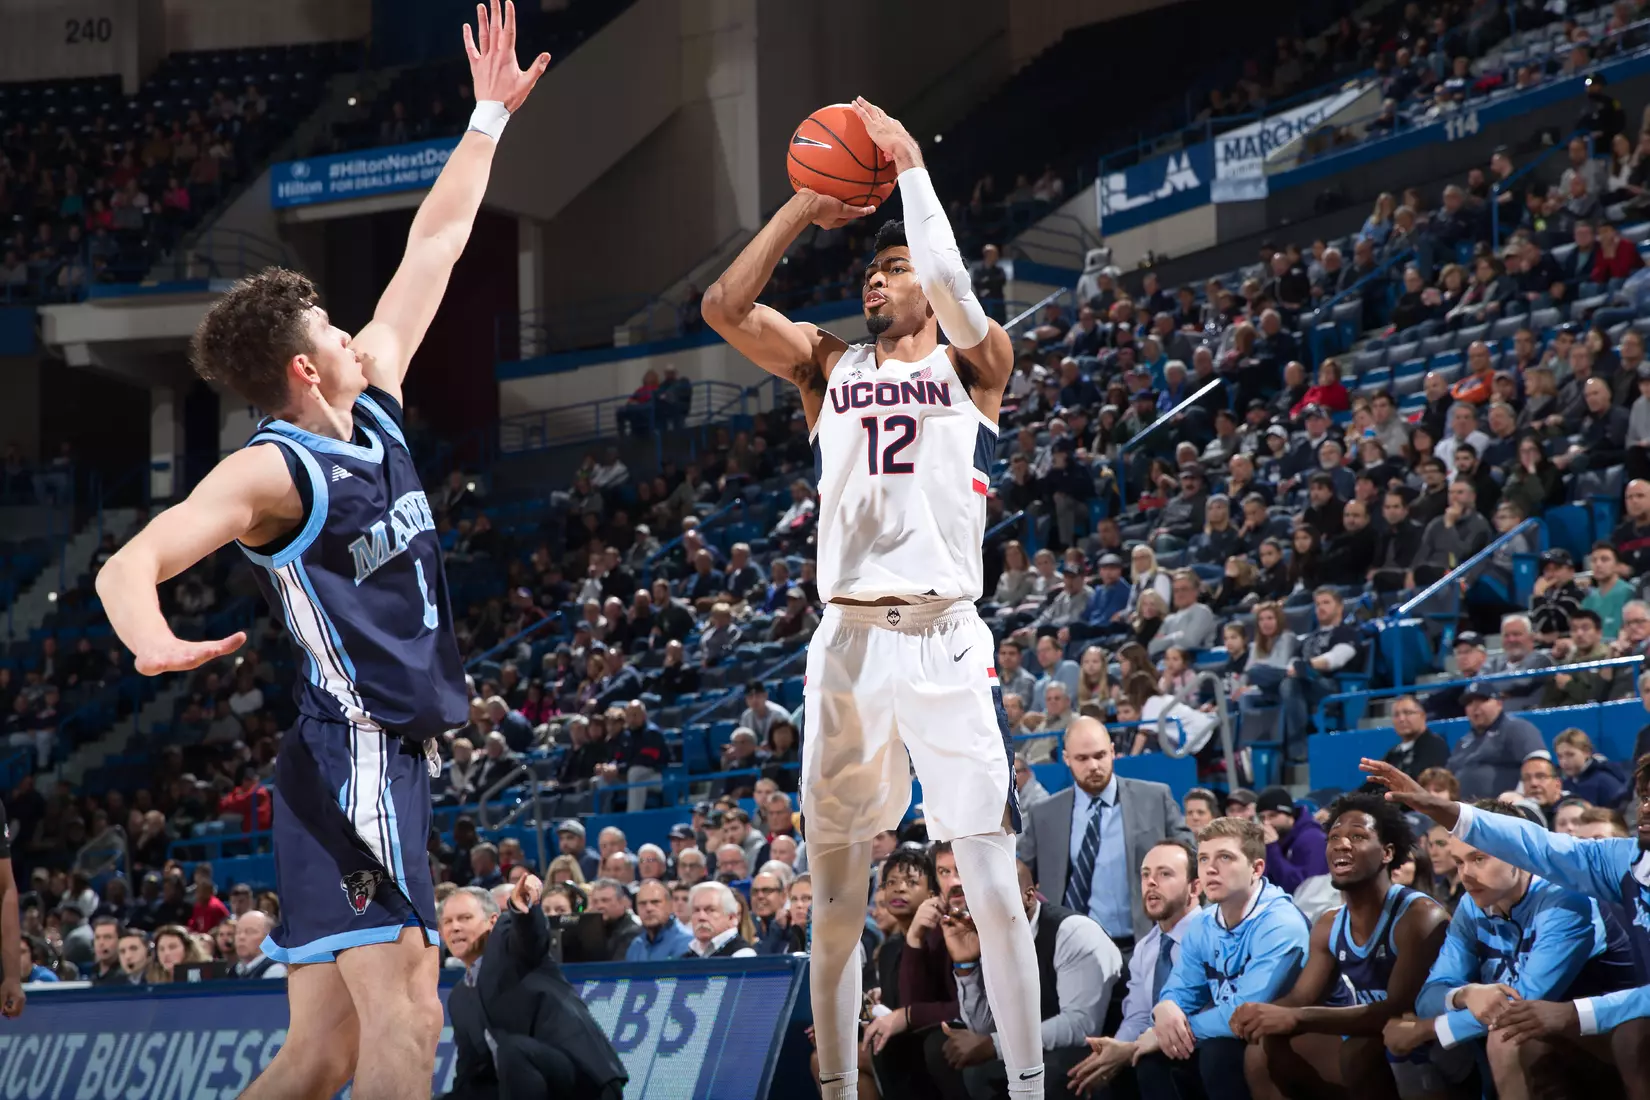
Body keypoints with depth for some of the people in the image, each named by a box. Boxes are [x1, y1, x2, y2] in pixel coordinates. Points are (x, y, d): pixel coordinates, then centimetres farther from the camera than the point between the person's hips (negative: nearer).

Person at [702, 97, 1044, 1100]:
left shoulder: (975, 363, 6)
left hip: (948, 642, -3)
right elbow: (723, 308, 3)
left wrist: (910, 165, -10)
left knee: (996, 888, -7)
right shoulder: (831, 367, 15)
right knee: (837, 895, 6)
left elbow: (953, 289, -15)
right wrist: (803, 210, 0)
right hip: (849, 642, 3)